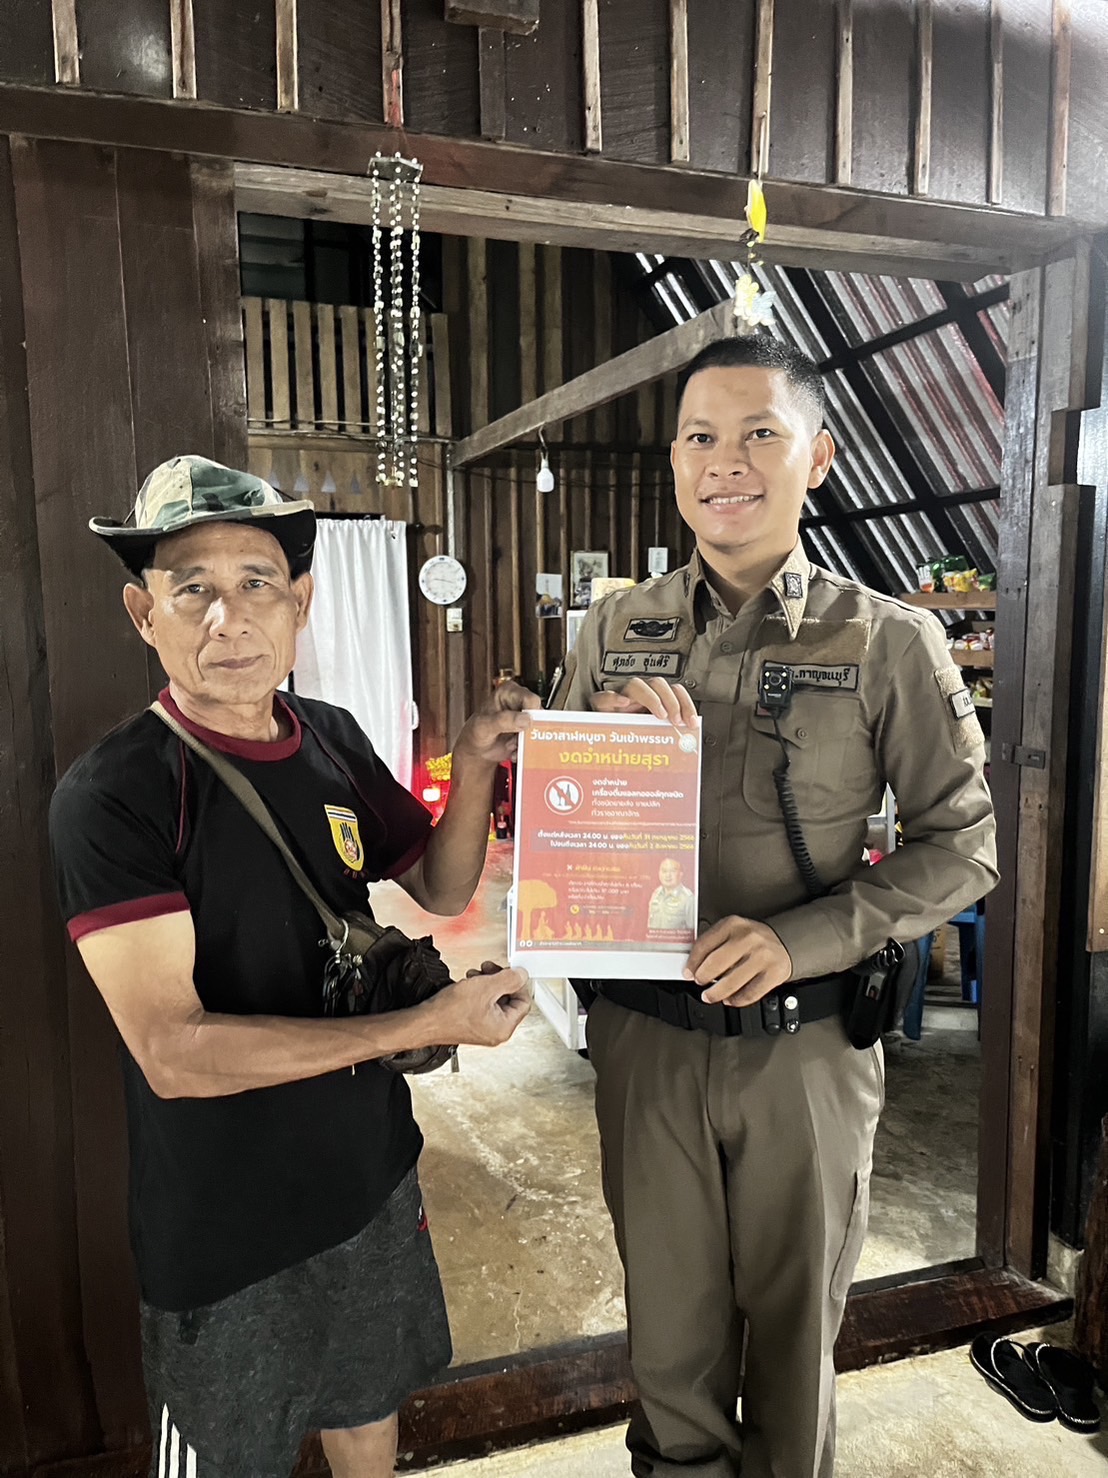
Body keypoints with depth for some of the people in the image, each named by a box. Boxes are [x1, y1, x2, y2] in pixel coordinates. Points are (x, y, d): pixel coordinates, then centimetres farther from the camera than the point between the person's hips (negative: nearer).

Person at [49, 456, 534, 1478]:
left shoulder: (334, 742, -3)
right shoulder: (111, 795, -21)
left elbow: (442, 888, 6)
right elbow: (172, 1050, -26)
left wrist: (475, 765, -13)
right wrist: (426, 1025, -28)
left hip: (372, 1173, 5)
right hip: (225, 1230, -5)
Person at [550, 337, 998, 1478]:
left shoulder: (888, 642, -7)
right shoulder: (615, 633, 1)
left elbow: (961, 844, -5)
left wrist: (801, 937, -18)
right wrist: (605, 734, -16)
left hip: (805, 1042, -1)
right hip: (644, 1031, 2)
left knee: (795, 1317, 20)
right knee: (667, 1315, 21)